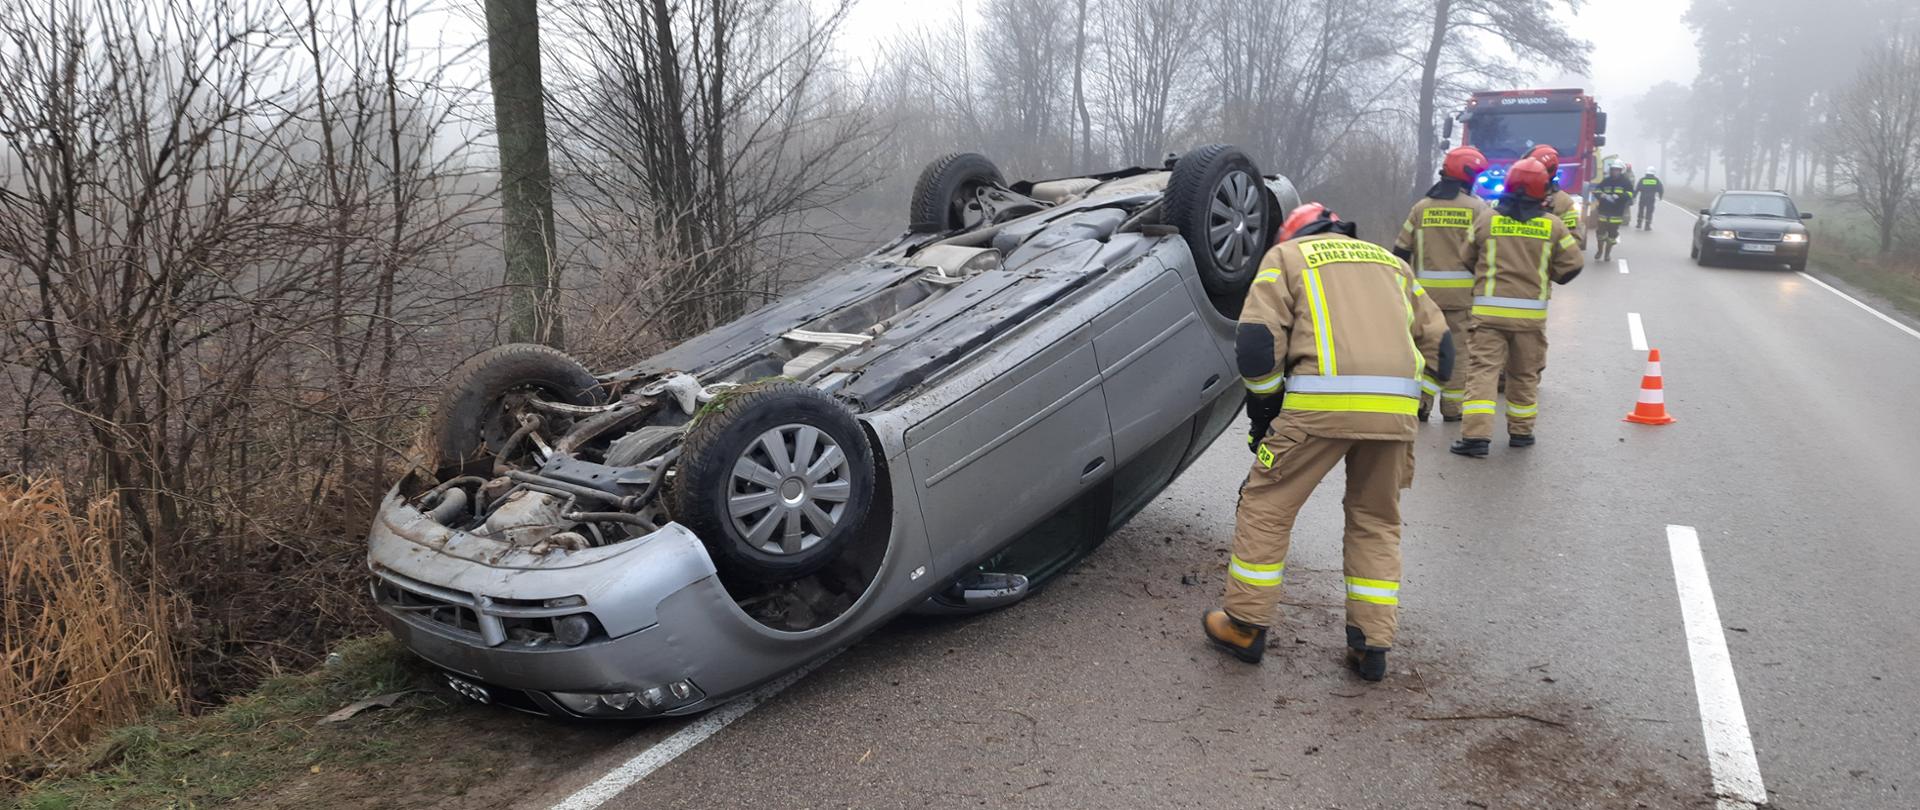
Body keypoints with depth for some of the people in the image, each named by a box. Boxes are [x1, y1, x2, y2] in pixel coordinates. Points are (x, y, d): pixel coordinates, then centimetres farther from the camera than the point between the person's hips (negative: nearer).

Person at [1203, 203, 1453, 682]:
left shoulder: (1287, 255, 16)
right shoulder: (1389, 261, 29)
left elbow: (1256, 340, 1)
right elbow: (1438, 344, 23)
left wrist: (1264, 409, 12)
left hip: (1323, 402, -5)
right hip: (1396, 408, 5)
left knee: (1266, 507, 10)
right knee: (1376, 521, 19)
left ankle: (1245, 626, 16)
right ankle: (1372, 645, 19)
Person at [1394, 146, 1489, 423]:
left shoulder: (1421, 207, 6)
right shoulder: (1476, 207, -3)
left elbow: (1401, 250, 5)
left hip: (1426, 289, 2)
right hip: (1463, 291, -2)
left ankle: (1419, 403, 9)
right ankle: (1453, 407, 8)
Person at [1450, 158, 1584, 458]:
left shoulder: (1487, 220, 0)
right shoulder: (1553, 225, 1)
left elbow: (1467, 259, 10)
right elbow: (1572, 266, 5)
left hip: (1489, 309, -1)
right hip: (1532, 312, 1)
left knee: (1482, 370, -4)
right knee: (1524, 373, 15)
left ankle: (1476, 435, -14)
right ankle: (1521, 431, 25)